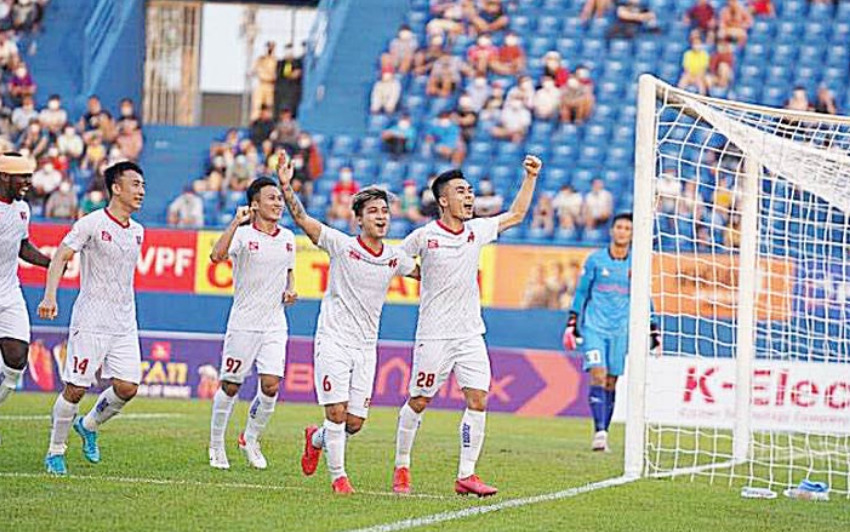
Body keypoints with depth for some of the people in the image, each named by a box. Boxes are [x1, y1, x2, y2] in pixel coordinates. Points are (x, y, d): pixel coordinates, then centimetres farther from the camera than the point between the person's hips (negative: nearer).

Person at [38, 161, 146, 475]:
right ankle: (55, 451, 12)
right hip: (90, 321, -6)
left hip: (125, 325, 6)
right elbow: (60, 258, -16)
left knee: (127, 387, -3)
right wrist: (50, 296, -30)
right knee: (75, 388, -4)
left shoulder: (137, 231, 12)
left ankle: (89, 426, 24)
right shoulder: (91, 224, -9)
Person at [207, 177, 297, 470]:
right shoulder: (243, 234, -9)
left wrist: (290, 290, 6)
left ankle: (250, 439, 15)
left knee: (270, 385, -7)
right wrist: (237, 222, -34)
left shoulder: (288, 237, 9)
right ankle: (216, 445, 19)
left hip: (275, 324, 4)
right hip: (244, 322, -4)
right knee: (230, 386, 3)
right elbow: (217, 256, -29)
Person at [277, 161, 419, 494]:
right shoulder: (341, 245, -7)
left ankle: (316, 439, 34)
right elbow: (301, 218, -14)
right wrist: (286, 186, -27)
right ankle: (338, 476, 3)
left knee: (355, 423, 3)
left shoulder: (395, 258, 6)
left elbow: (426, 273, 25)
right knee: (337, 412, -12)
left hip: (366, 347, 4)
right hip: (333, 340, -4)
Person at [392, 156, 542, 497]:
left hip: (471, 333, 4)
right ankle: (401, 468, 17)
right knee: (418, 401, 2)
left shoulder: (477, 231, 6)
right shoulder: (424, 237, -8)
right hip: (434, 335, -4)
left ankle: (466, 475, -2)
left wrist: (530, 177, 13)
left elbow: (516, 215, 19)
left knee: (478, 400, -5)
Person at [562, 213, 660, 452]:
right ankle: (599, 432, -22)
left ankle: (604, 431, 12)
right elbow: (581, 293, 8)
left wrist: (653, 330, 11)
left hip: (621, 331, 2)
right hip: (594, 327, -2)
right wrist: (572, 322, 4)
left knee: (611, 382, 4)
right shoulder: (595, 260, 2)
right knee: (598, 376, -15)